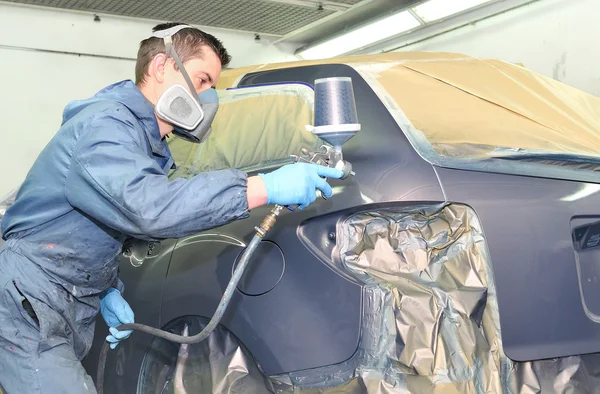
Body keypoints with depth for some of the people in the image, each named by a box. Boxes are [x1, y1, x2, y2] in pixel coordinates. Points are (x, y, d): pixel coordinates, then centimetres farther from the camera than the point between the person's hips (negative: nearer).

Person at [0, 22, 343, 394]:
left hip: (73, 315, 9)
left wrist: (108, 291, 3)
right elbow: (146, 205, -37)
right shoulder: (105, 122, -19)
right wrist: (266, 187, -38)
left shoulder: (153, 147, 13)